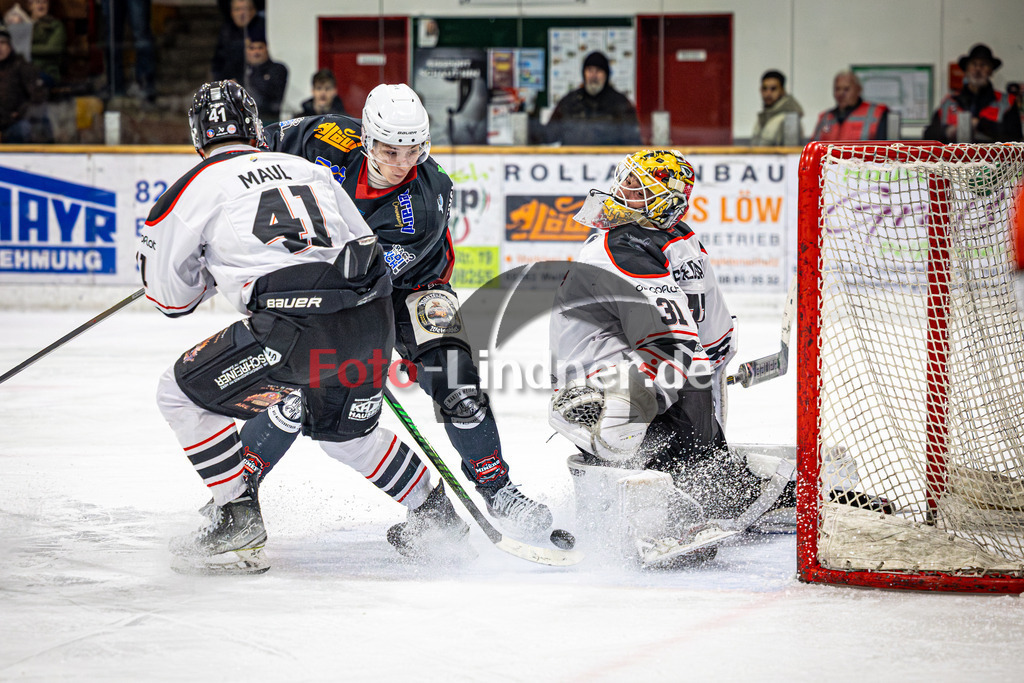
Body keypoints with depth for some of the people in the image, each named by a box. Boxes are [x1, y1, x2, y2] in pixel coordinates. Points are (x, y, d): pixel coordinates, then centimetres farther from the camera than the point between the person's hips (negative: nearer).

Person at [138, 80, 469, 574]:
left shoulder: (195, 188, 8)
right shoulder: (307, 168, 23)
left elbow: (173, 298, 15)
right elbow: (365, 244, 24)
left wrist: (213, 270, 35)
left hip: (294, 330, -6)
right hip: (372, 320, 6)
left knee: (182, 394, 11)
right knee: (344, 431, 33)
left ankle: (240, 519, 7)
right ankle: (434, 511, 40)